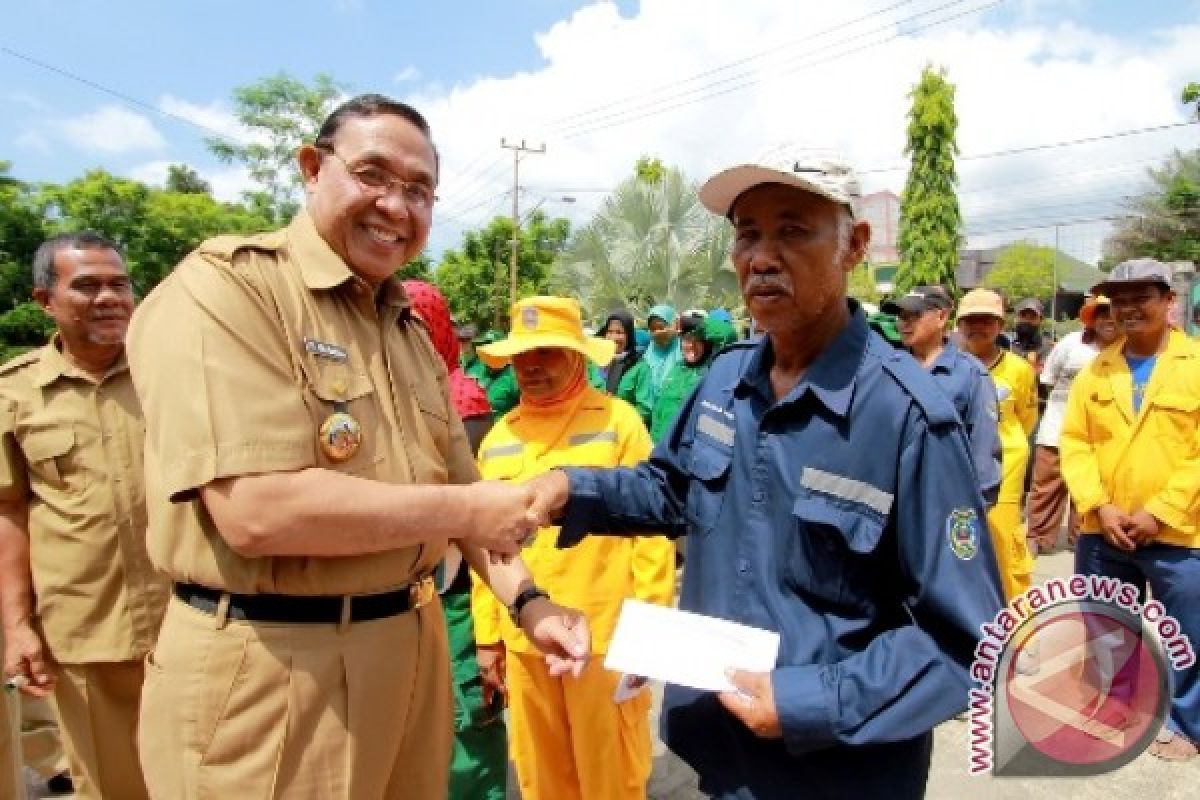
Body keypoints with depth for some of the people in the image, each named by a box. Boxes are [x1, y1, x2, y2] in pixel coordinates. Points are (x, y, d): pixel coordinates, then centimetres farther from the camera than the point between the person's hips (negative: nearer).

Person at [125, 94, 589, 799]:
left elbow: (457, 488, 15)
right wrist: (468, 511, -16)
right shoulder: (224, 287, -14)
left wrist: (527, 601, 0)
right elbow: (256, 511, -25)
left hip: (411, 652, 7)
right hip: (268, 674, -7)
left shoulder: (410, 331, 11)